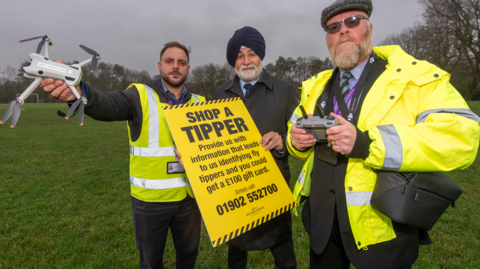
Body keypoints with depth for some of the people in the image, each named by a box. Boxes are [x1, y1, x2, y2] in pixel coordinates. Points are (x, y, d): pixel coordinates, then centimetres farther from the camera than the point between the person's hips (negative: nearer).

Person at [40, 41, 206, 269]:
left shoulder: (199, 103, 3)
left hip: (189, 195, 3)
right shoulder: (141, 96, -9)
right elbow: (108, 106, -28)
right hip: (151, 198, -2)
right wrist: (80, 92, -49)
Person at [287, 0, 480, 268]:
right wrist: (297, 140, -8)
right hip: (321, 217, 5)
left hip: (383, 226, -4)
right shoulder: (316, 86, 9)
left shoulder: (416, 76, -7)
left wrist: (366, 144, -29)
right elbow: (296, 129, 18)